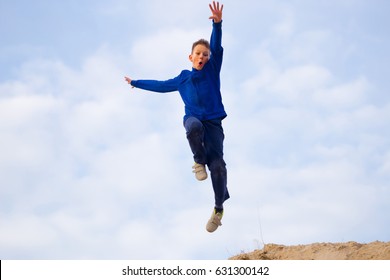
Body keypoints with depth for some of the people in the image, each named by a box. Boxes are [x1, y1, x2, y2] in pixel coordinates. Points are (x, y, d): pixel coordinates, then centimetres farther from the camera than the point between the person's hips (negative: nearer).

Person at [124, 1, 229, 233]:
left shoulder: (212, 70, 9)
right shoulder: (182, 79, 17)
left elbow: (217, 47, -6)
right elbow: (161, 85, 32)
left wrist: (217, 23, -23)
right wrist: (136, 83, 42)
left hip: (213, 123, -1)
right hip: (193, 119, 1)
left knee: (217, 164, -19)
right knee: (194, 126, -40)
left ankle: (219, 208, -2)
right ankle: (199, 161, -13)